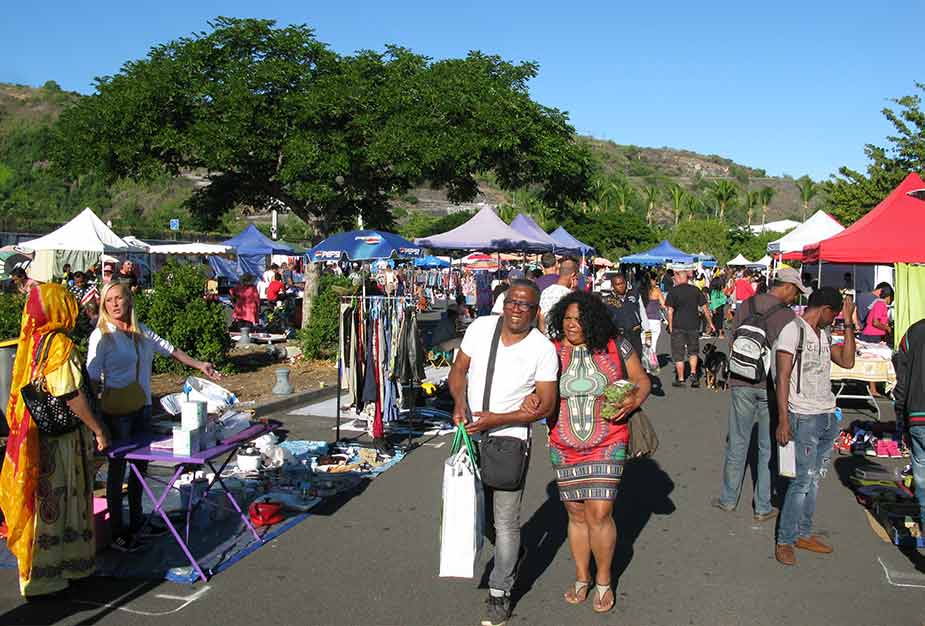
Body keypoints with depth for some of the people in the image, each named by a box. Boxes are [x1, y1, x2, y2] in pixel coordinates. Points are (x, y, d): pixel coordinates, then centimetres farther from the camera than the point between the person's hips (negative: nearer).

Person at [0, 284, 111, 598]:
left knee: (41, 500, 19)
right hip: (59, 440, -8)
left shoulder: (31, 342, 6)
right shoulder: (61, 346, -18)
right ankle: (43, 576, 14)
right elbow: (73, 396, -21)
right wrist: (98, 430, -12)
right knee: (54, 503, 3)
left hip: (33, 436, 8)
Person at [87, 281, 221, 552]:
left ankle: (136, 520, 31)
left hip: (142, 408, 6)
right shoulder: (101, 336, -10)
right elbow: (93, 378, -14)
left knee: (140, 463, 15)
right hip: (116, 413, -6)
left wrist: (199, 365, 14)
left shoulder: (142, 332, 7)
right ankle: (117, 532, 13)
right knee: (117, 467, 2)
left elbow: (171, 350, 18)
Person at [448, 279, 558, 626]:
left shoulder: (543, 349, -13)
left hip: (510, 438, -4)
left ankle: (500, 594, 18)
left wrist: (495, 419, -20)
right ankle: (510, 550, 46)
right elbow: (458, 369, 5)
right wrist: (459, 402, -16)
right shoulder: (480, 327, -4)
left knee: (506, 521, 2)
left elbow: (546, 405, -12)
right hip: (470, 433, 4)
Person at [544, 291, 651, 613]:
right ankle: (582, 577, 32)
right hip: (564, 447, 2)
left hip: (607, 445, -2)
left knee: (599, 514, -5)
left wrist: (634, 400, -15)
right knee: (577, 514, 11)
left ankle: (604, 580, 18)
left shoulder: (616, 347, -3)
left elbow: (641, 380, 6)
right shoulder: (550, 351, -1)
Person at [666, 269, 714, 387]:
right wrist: (710, 323, 14)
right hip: (693, 325, 3)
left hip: (678, 326, -3)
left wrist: (670, 326, -2)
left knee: (678, 353, 5)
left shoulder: (673, 291, -6)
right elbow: (704, 308, 6)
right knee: (693, 351, 21)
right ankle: (693, 372, 7)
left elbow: (670, 310, -9)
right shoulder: (696, 290, 4)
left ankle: (680, 379, 8)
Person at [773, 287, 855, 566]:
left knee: (816, 479, 11)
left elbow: (847, 361, 12)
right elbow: (782, 377, -13)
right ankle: (784, 541, 3)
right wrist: (783, 420, -18)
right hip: (805, 417, -8)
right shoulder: (793, 331, -10)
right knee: (803, 480, -7)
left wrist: (848, 323, 10)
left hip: (828, 416, 8)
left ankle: (804, 534, 21)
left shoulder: (823, 334, 16)